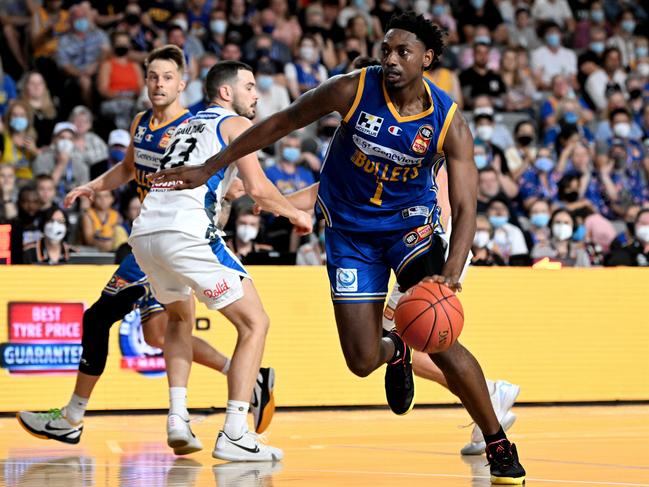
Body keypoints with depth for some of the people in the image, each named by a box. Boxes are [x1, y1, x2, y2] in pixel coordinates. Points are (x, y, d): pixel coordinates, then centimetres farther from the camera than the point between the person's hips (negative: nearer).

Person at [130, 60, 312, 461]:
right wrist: (294, 214, 13)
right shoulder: (236, 124, 9)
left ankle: (178, 418, 17)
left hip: (144, 233, 8)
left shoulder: (188, 125, 30)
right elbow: (258, 188, -3)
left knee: (181, 318, 32)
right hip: (186, 232, -7)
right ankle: (234, 435, -7)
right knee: (254, 323, 3)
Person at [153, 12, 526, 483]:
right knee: (361, 361, -4)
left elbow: (465, 208, -21)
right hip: (350, 227, 1)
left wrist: (452, 273, -39)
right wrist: (207, 170, -8)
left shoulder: (448, 122, -19)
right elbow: (279, 124, -8)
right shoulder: (353, 90, -19)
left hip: (410, 220, -1)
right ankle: (394, 351, 37)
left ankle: (500, 446, -3)